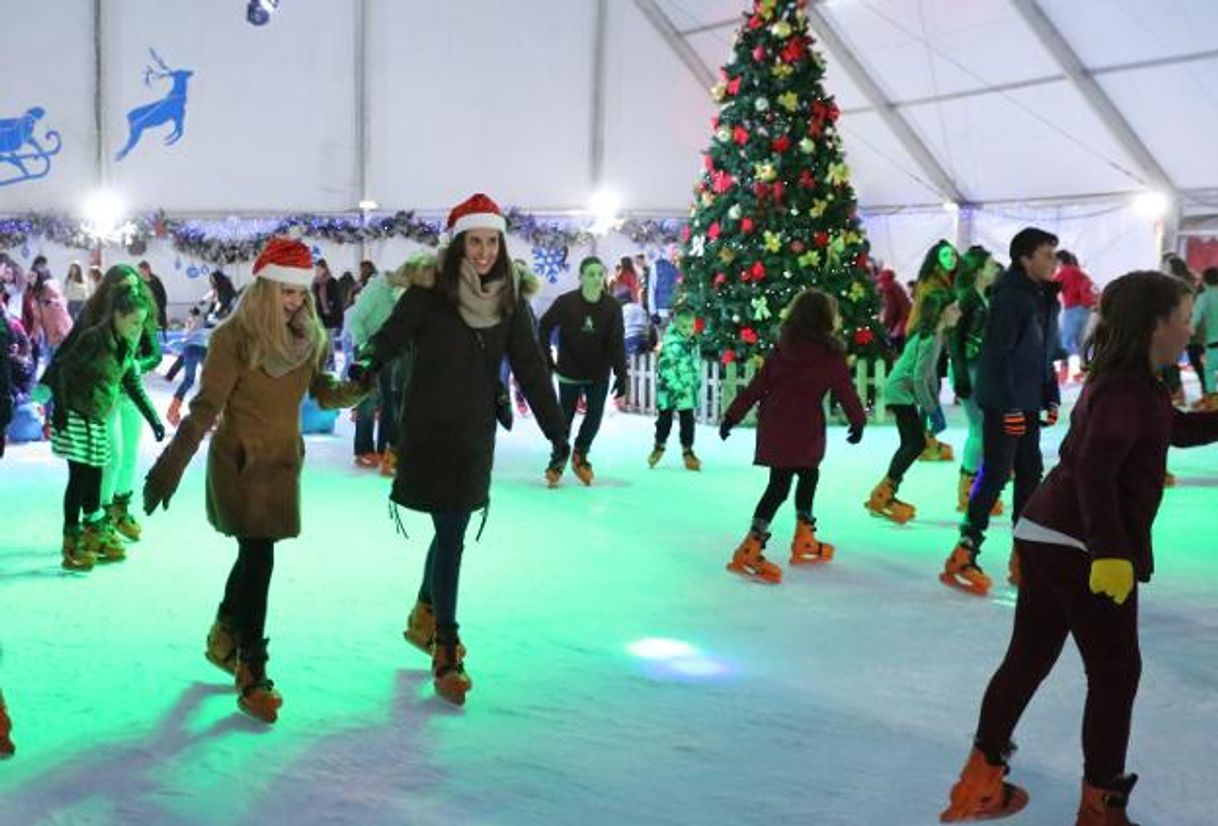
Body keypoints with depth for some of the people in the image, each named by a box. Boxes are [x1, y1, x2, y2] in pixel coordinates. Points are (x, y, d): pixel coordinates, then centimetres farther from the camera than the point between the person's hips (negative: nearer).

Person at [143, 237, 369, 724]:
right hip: (240, 462, -6)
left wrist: (360, 387, -13)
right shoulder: (234, 337, -17)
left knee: (255, 555, 17)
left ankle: (222, 641, 40)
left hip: (284, 463, 6)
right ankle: (252, 678, 4)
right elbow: (205, 407, -20)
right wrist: (170, 466, -26)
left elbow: (324, 393, 7)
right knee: (259, 560, -7)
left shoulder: (309, 336, 1)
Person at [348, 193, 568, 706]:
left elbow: (531, 367, 2)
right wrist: (368, 362, -33)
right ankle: (446, 651, 5)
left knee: (451, 530, 16)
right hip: (429, 430, -5)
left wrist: (556, 430, 0)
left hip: (476, 433, 5)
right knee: (450, 535, -6)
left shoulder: (508, 299, 1)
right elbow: (392, 336, -11)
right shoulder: (429, 292, -11)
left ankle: (423, 619, 39)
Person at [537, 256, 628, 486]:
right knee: (565, 418, 6)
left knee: (595, 416, 0)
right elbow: (545, 327, -1)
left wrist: (621, 376, -14)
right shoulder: (566, 302, -14)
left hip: (599, 375, 1)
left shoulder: (612, 307, -11)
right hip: (569, 372, -1)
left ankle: (580, 454, 26)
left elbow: (617, 344, -10)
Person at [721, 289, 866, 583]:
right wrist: (858, 421, 17)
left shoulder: (781, 349, 10)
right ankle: (749, 550, -12)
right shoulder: (830, 355, -5)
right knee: (780, 485, -4)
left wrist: (733, 415, 12)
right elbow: (846, 391, 2)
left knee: (809, 474, 20)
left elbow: (756, 386, 9)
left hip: (773, 425, 7)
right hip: (801, 429, -7)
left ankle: (804, 541, 29)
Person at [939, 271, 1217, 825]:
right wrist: (1111, 553, -28)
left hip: (1047, 536, 10)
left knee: (1028, 659, 15)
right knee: (1116, 672, 5)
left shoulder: (1126, 380, 14)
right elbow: (1095, 471, -26)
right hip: (1081, 548, -10)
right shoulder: (1128, 389, -16)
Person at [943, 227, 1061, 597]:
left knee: (1030, 475, 11)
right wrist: (1009, 407, -20)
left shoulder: (1044, 299, 13)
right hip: (1003, 404, -9)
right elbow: (997, 354, -19)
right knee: (996, 475, -8)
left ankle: (1024, 557, 20)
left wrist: (1051, 399, 14)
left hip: (1028, 405, 9)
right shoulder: (1010, 297, -15)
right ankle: (963, 557, -1)